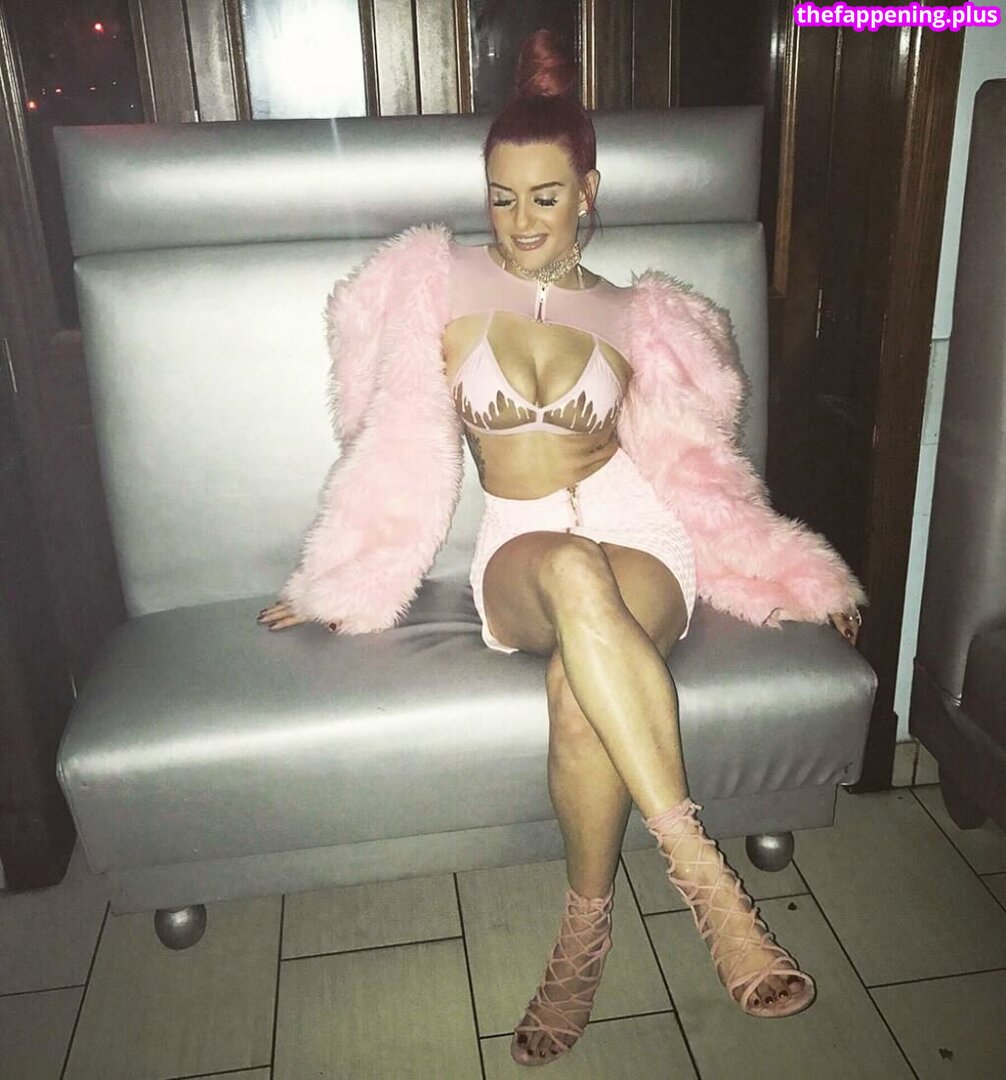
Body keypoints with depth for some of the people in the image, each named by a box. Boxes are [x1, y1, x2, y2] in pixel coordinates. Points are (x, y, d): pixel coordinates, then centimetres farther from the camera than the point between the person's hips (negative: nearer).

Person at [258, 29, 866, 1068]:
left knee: (577, 685, -37)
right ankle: (703, 875, -36)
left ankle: (586, 923, -16)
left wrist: (800, 575, 12)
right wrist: (340, 585, 11)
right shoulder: (444, 295, 9)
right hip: (520, 554, 0)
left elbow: (693, 464, 13)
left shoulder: (635, 317, 11)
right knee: (573, 572, -40)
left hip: (639, 537, 1)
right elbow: (402, 453, 10)